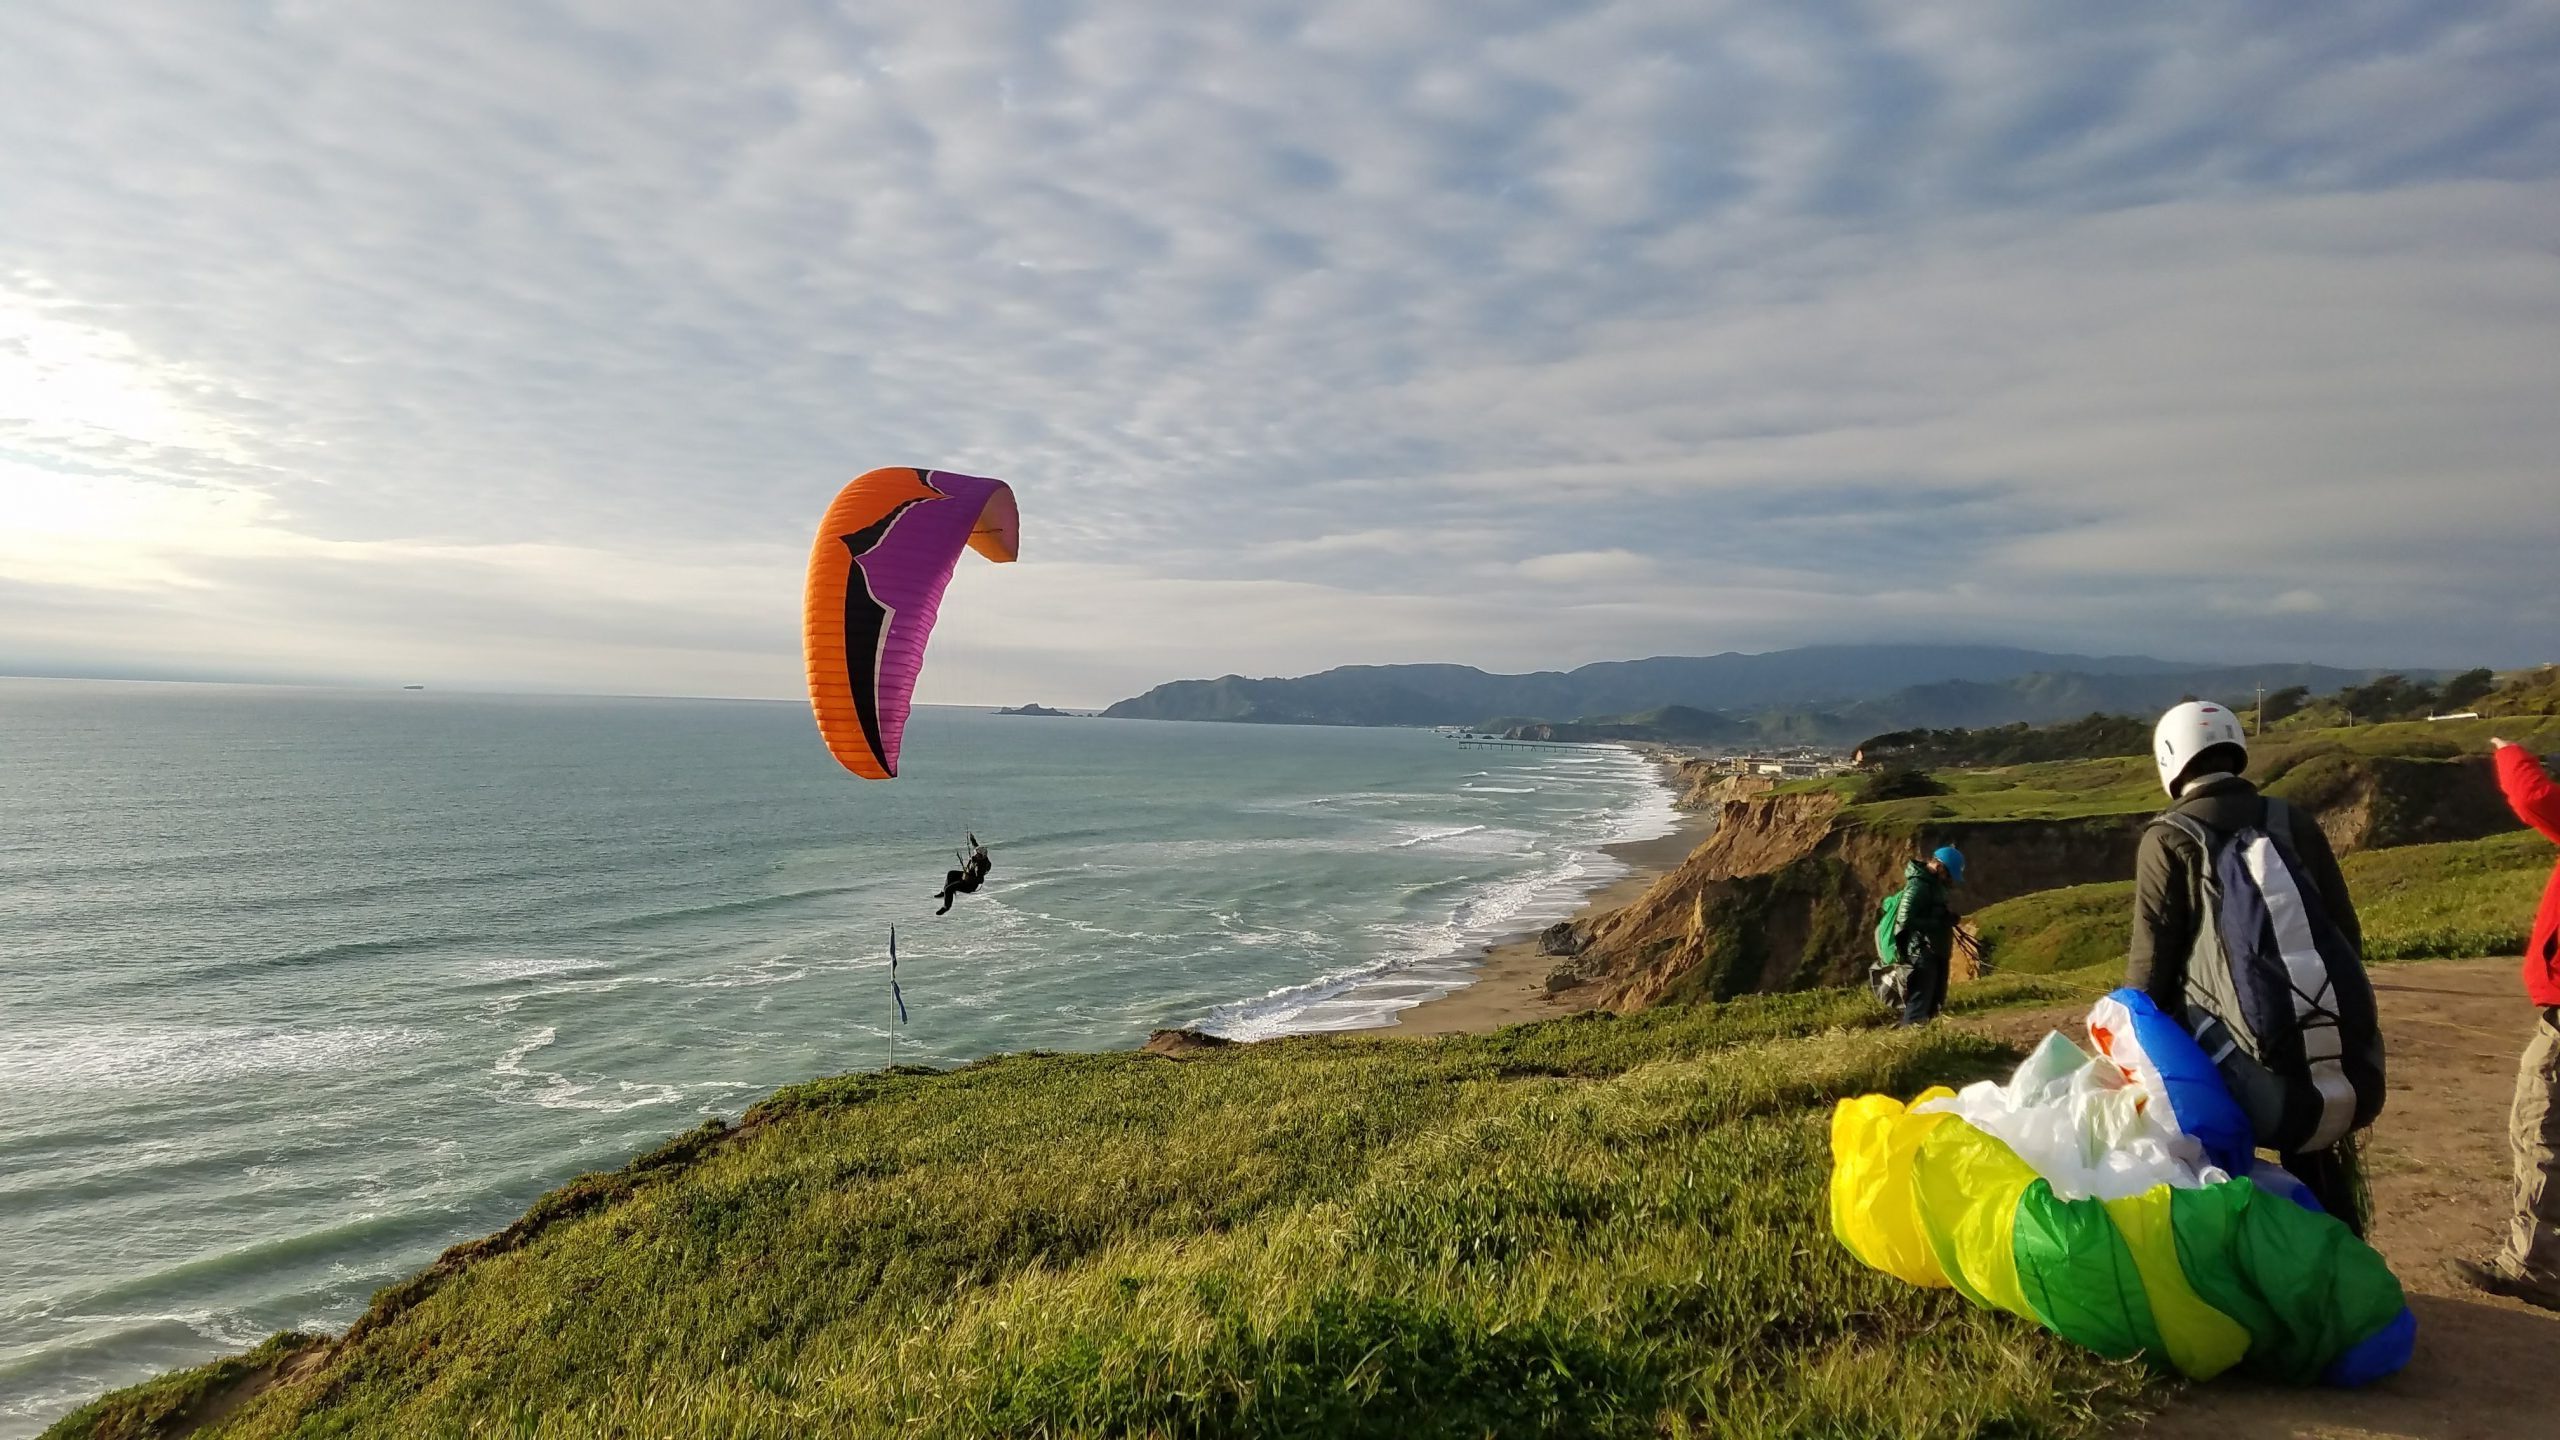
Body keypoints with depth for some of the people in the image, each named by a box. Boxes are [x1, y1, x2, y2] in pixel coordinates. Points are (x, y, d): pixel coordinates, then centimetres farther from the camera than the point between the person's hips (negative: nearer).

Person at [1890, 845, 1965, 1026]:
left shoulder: (1934, 883, 13)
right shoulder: (1918, 886, -18)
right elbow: (1905, 920, -26)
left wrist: (1948, 915, 1)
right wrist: (1940, 923, -20)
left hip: (1935, 954, 10)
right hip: (1923, 956, -10)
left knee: (1934, 1004, 15)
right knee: (1918, 1009, -9)